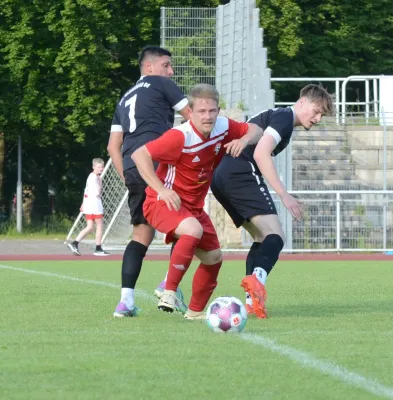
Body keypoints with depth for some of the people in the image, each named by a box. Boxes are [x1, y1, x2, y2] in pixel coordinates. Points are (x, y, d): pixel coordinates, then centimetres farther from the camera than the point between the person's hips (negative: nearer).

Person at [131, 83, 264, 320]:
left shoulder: (223, 127, -6)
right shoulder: (181, 137, -26)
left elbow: (256, 131, 9)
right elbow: (140, 154, -26)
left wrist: (244, 140, -15)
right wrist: (161, 189, -29)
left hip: (194, 206, 8)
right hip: (165, 202, -8)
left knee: (214, 257, 9)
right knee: (193, 230, -36)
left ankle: (196, 311, 28)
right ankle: (170, 291, -27)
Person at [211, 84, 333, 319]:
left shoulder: (274, 116, 29)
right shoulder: (285, 117, -2)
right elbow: (261, 153, -15)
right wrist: (284, 195, -18)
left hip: (221, 176, 10)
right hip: (242, 174, -10)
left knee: (263, 237, 15)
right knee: (275, 235, -17)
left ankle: (252, 300, 2)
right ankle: (257, 278, -44)